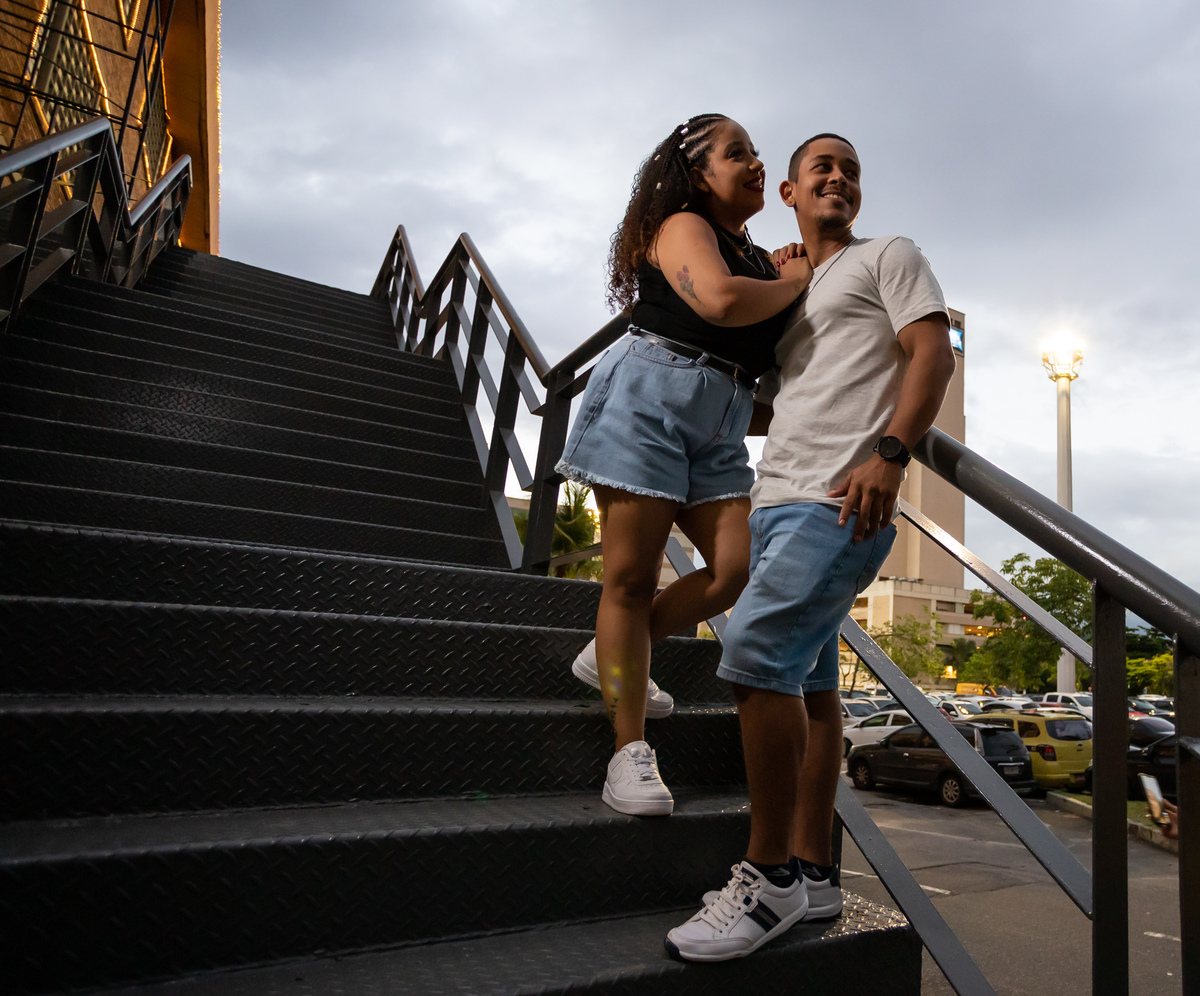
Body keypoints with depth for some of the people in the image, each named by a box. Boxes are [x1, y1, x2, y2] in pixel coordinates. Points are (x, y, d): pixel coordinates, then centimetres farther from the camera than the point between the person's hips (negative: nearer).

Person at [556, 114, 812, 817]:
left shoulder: (754, 257, 25)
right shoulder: (683, 226, 1)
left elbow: (769, 347, 27)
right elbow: (721, 301, -20)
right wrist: (794, 284, -1)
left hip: (720, 423, 8)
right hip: (653, 396, -7)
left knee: (736, 569, -7)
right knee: (632, 574, -6)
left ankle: (614, 658, 16)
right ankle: (631, 754, -3)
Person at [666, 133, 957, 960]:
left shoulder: (889, 256, 10)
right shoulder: (788, 293, 28)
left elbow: (933, 352, -5)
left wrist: (889, 453, -20)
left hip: (843, 500, -8)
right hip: (778, 501, 8)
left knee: (756, 653, -20)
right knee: (808, 682, 7)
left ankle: (769, 879, -9)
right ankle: (812, 875, 15)